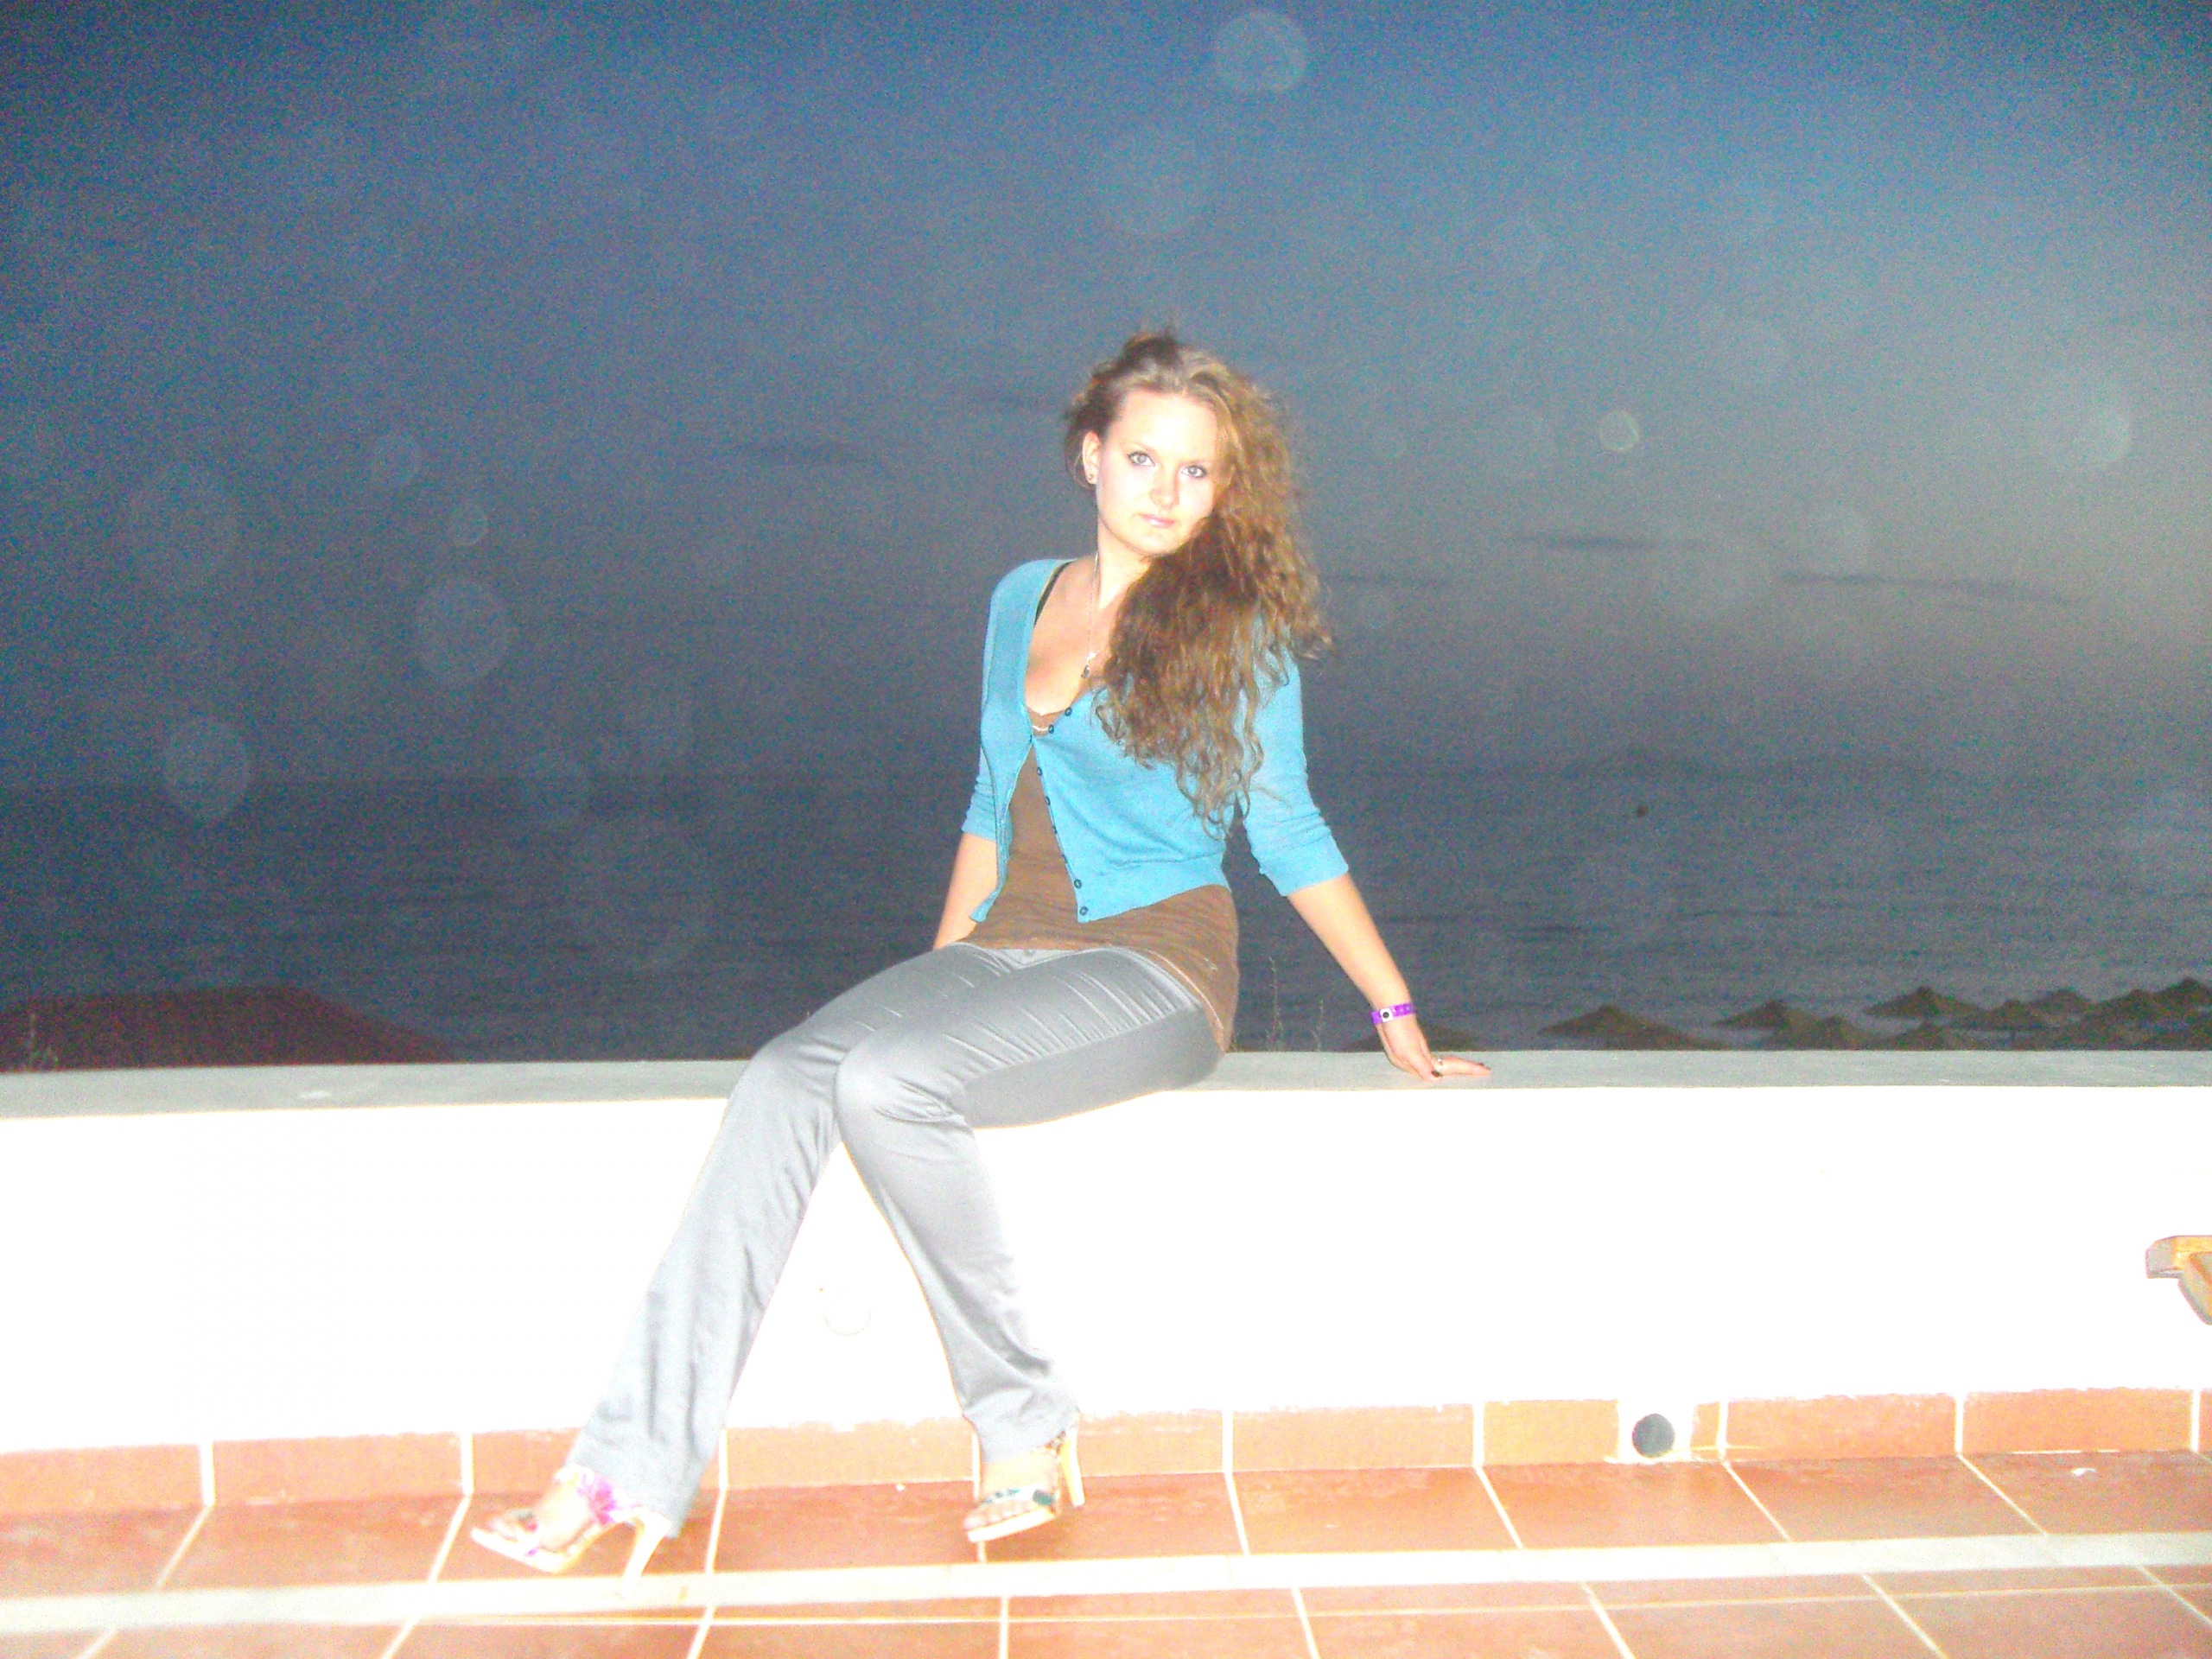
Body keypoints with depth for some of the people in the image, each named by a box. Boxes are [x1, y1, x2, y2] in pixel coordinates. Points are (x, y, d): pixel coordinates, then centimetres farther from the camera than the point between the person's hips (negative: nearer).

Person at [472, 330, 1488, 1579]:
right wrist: (937, 982, 17)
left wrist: (1400, 1018, 4)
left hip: (1155, 967, -5)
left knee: (888, 1082, -31)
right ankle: (639, 1470, -23)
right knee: (785, 1082, -21)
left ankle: (1021, 1416, -13)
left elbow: (1290, 836, 4)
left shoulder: (1239, 631, 0)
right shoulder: (1023, 598, 14)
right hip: (1007, 950, 5)